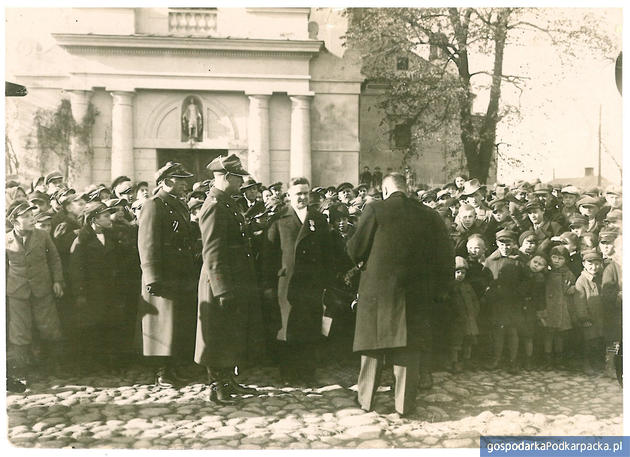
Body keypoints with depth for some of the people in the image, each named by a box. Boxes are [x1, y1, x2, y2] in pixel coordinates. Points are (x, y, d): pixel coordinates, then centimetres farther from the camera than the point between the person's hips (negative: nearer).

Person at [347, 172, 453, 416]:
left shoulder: (375, 209, -7)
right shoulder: (430, 215, 2)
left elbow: (355, 249, -5)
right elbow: (446, 257, 4)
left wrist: (360, 261, 17)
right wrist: (439, 291, 13)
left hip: (377, 288, -2)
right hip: (415, 293, 2)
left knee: (373, 343, 12)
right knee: (409, 348, 10)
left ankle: (366, 398, 22)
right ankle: (404, 403, 16)